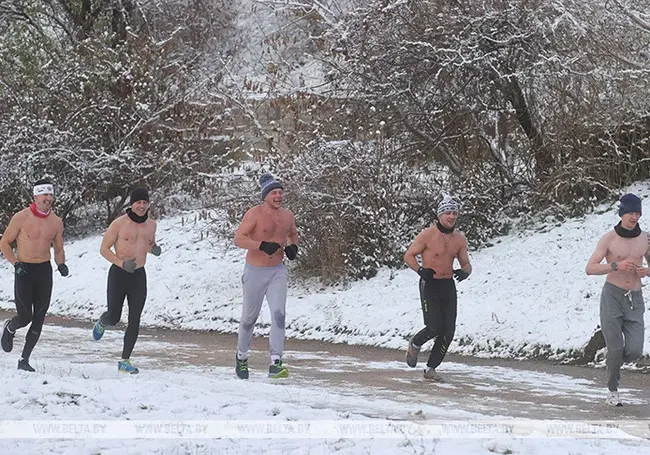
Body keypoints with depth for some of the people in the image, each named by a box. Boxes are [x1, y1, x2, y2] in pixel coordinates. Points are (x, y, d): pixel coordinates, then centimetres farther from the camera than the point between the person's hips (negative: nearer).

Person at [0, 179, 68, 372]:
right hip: (24, 271, -4)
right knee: (25, 317, -7)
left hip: (45, 271, 4)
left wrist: (61, 264, -3)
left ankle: (24, 360, 10)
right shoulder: (21, 218, -8)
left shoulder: (56, 222, 5)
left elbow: (59, 249, 17)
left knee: (39, 319, 1)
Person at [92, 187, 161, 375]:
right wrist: (121, 263, -20)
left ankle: (125, 361, 2)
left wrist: (154, 249, 0)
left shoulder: (151, 224, 6)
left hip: (139, 276, 4)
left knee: (134, 320, -3)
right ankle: (102, 322, 38)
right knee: (113, 318, -1)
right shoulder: (119, 224, -9)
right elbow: (104, 249, -5)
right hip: (119, 274, -4)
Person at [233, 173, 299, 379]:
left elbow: (293, 233, 24)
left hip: (277, 271, 3)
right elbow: (239, 238, -20)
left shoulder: (287, 215, 4)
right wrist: (262, 245, -33)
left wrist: (293, 246, 2)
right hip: (255, 271, -3)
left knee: (279, 314, -15)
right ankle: (241, 357, 33)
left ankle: (275, 363, -19)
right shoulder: (255, 214, -13)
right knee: (250, 317, 9)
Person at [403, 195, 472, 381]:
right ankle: (415, 344, 19)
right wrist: (420, 270, -21)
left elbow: (466, 264, 12)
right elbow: (408, 256, -3)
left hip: (448, 285, 5)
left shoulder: (460, 239, 4)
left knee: (448, 331, -1)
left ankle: (431, 368, 11)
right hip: (429, 284, -5)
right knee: (434, 328, -14)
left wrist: (464, 272, -12)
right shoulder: (427, 235, -10)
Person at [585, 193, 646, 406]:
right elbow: (590, 268, -10)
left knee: (635, 350, -8)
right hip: (612, 295, -3)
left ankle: (612, 362, 25)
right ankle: (612, 391, 11)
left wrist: (646, 271, -6)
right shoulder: (609, 238, -5)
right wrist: (616, 265, -23)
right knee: (615, 348, -8)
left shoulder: (645, 238, 5)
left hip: (635, 299, 3)